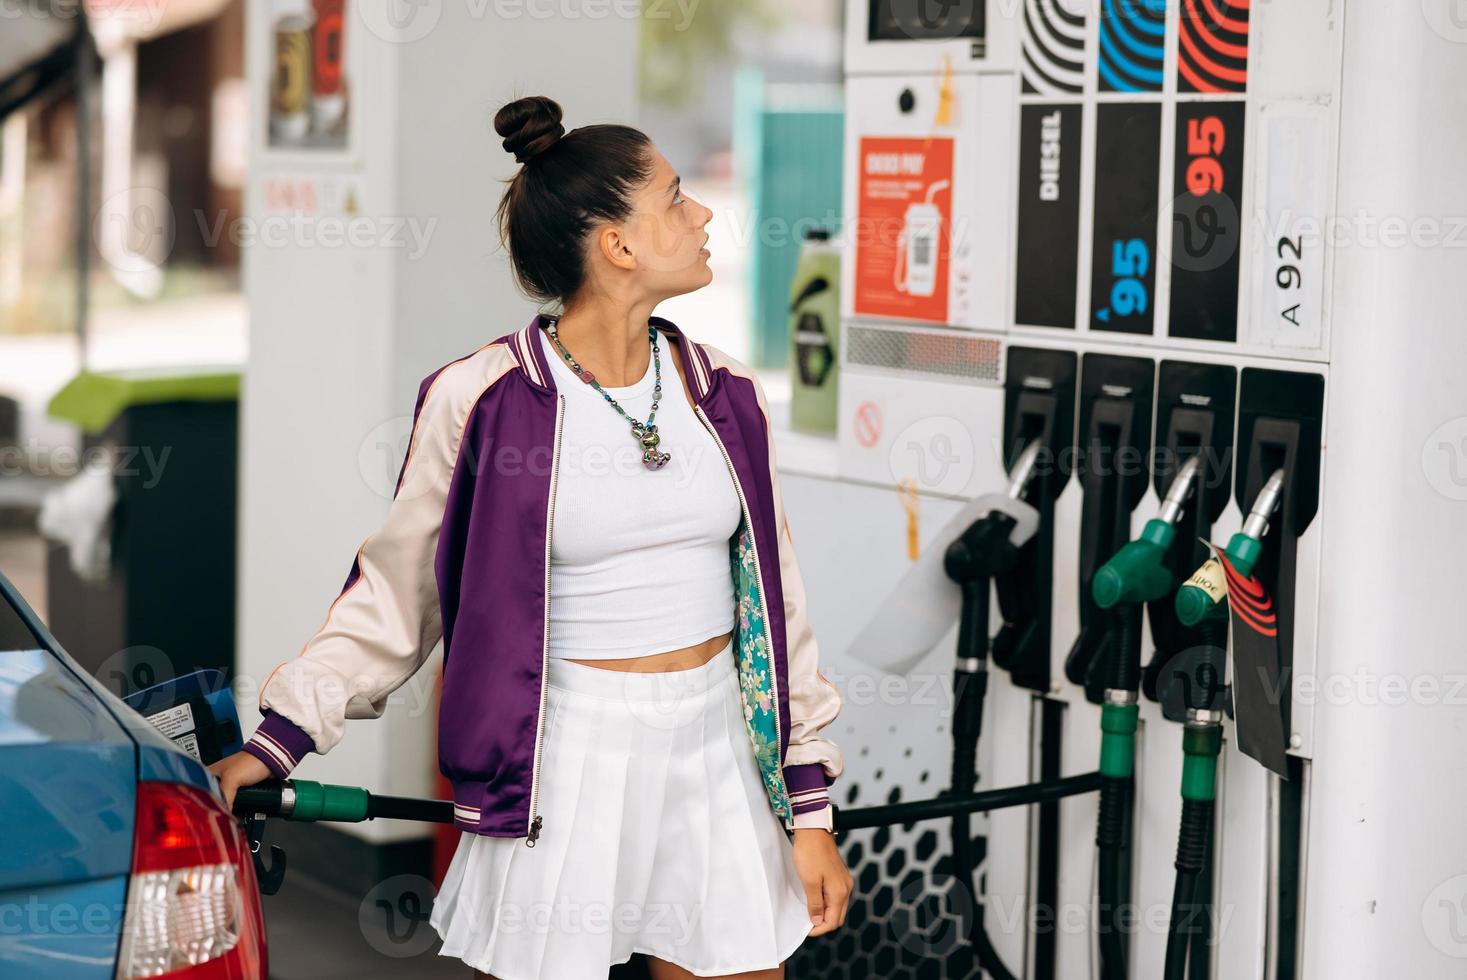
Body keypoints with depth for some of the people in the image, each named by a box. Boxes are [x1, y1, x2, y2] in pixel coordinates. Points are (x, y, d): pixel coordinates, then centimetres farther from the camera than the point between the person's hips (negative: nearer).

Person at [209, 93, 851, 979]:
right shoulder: (482, 401, -9)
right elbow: (395, 596, -1)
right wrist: (278, 740, -9)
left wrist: (809, 810, 7)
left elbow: (774, 602, 8)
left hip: (716, 755, 4)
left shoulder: (726, 396, 4)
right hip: (564, 768, -4)